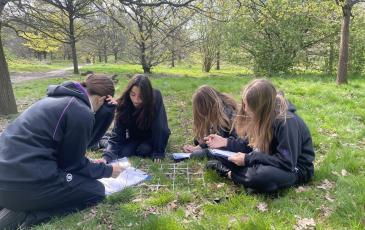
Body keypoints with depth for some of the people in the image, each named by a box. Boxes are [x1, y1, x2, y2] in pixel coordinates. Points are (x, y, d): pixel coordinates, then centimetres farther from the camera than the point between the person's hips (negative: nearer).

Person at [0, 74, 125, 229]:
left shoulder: (61, 97, 14)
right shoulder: (82, 113, -14)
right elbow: (73, 163, -5)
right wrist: (108, 170, 9)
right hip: (24, 183, -10)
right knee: (96, 191, 3)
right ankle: (22, 215, -6)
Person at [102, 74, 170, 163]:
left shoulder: (156, 98, -32)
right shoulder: (124, 104, -26)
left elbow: (159, 128, -28)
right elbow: (117, 133, -28)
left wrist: (158, 152, -29)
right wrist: (106, 157, -41)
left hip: (153, 136, -2)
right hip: (135, 136, 2)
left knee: (144, 150, -27)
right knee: (122, 152, -20)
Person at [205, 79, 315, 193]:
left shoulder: (287, 122, -28)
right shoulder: (262, 117, -6)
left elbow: (286, 162, -30)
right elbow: (251, 143, 6)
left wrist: (248, 159, -28)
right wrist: (226, 142, -8)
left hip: (295, 168, -6)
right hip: (272, 157, 7)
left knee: (260, 176, -39)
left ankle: (230, 173, -14)